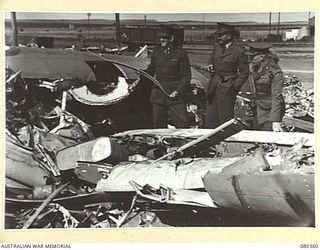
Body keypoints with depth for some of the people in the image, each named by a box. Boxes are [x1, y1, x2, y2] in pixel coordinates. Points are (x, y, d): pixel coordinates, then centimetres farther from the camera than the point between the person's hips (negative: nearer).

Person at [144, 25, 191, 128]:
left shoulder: (181, 53, -3)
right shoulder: (156, 51, 9)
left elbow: (186, 76, -3)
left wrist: (178, 91, -14)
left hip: (175, 94, -3)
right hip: (158, 94, 4)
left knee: (183, 123, -8)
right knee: (158, 124, 8)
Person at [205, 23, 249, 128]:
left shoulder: (239, 50, -9)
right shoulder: (216, 45, 8)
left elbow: (244, 72, -4)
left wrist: (234, 87, -11)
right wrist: (210, 65, 5)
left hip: (226, 89, -6)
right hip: (213, 87, 6)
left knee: (225, 122, -1)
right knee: (210, 121, 8)